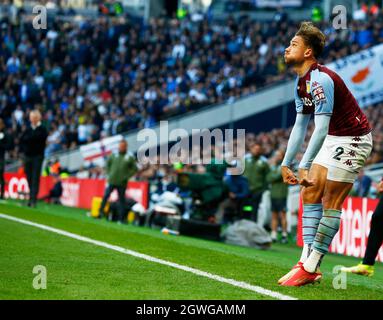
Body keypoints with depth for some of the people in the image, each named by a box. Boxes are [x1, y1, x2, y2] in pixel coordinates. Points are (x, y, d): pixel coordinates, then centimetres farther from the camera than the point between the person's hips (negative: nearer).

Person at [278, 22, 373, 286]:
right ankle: (307, 261, 4)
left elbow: (321, 128, -29)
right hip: (332, 139, 10)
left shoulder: (320, 80, -24)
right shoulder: (301, 82, 8)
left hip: (353, 140, -10)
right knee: (310, 195, 4)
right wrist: (287, 163, 13)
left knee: (331, 203, -8)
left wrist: (305, 166, -31)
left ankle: (310, 268, -6)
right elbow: (300, 126, 15)